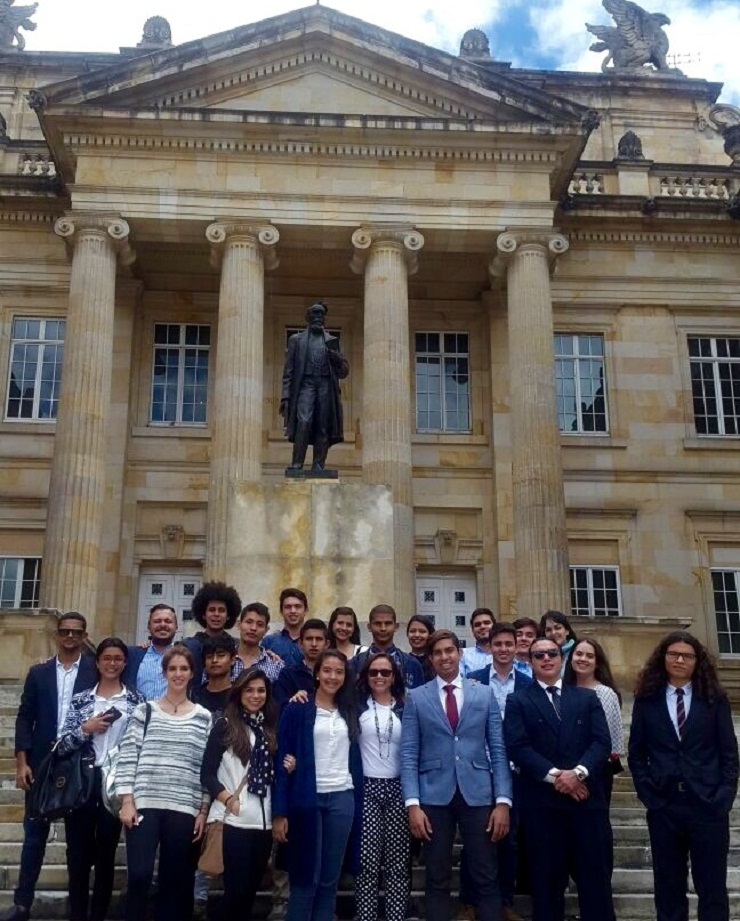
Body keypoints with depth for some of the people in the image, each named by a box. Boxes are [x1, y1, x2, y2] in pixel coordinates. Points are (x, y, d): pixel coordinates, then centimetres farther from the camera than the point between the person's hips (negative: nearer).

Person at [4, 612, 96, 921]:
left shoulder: (95, 670, 1)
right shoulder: (38, 672, 7)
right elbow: (25, 718, 4)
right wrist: (21, 762, -3)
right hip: (42, 764, 2)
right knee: (34, 834, 6)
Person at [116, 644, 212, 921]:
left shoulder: (204, 718, 7)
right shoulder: (145, 711, 4)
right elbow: (127, 758, 1)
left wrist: (204, 811, 3)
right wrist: (127, 802, -6)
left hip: (184, 809, 1)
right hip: (144, 805, -1)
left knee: (173, 880, 6)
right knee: (139, 875, -8)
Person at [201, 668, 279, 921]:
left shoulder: (272, 728, 13)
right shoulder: (225, 726, 1)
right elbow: (207, 774, -3)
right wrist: (229, 800, -15)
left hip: (264, 821, 4)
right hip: (234, 820, -4)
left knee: (251, 889, 10)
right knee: (236, 888, -5)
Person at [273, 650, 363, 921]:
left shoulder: (350, 713, 11)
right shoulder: (297, 710, -2)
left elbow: (355, 759, 11)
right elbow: (283, 760, -6)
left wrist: (360, 803, 3)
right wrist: (279, 812, -11)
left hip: (342, 799, 4)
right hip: (306, 799, -4)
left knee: (329, 879, 7)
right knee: (304, 879, 1)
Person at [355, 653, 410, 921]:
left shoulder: (406, 708, 7)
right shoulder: (357, 705, 5)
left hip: (398, 789, 1)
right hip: (367, 789, -1)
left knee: (398, 863, 3)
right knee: (366, 863, -3)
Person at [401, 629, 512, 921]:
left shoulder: (484, 695, 7)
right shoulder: (416, 698, 4)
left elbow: (498, 750, 4)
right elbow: (408, 754, 0)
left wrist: (503, 801, -4)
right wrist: (413, 804, -10)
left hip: (477, 794, 1)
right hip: (435, 796, 0)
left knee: (486, 878, 4)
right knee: (437, 879, 7)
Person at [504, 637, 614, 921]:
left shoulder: (587, 698, 14)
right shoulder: (518, 702, 8)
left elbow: (602, 741, 2)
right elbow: (518, 747, -5)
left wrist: (578, 772, -14)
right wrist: (555, 775, -15)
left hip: (587, 799, 2)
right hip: (542, 802, -2)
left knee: (596, 879, 4)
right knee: (547, 882, 5)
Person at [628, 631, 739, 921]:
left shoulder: (714, 698, 4)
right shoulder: (647, 699, 5)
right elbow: (636, 753, 7)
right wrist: (647, 794, -3)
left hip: (708, 804, -1)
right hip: (663, 805, 1)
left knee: (712, 886, 5)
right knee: (668, 886, 9)